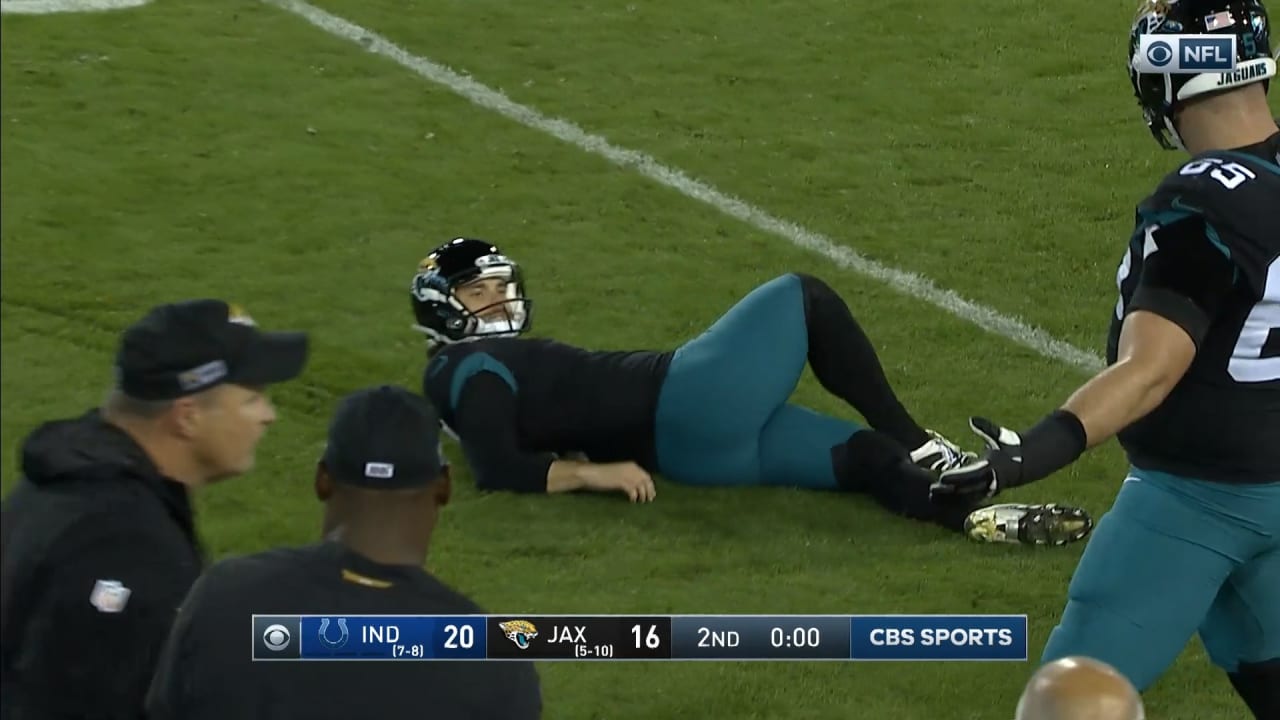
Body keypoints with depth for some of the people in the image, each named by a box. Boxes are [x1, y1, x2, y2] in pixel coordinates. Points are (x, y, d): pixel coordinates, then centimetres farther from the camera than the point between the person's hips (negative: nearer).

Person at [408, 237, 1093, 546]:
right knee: (806, 301, 4)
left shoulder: (507, 361, 24)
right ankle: (923, 449, 3)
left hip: (698, 449, 10)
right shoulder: (473, 368, -6)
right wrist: (591, 473, -22)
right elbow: (497, 469, -20)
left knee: (868, 456, 0)